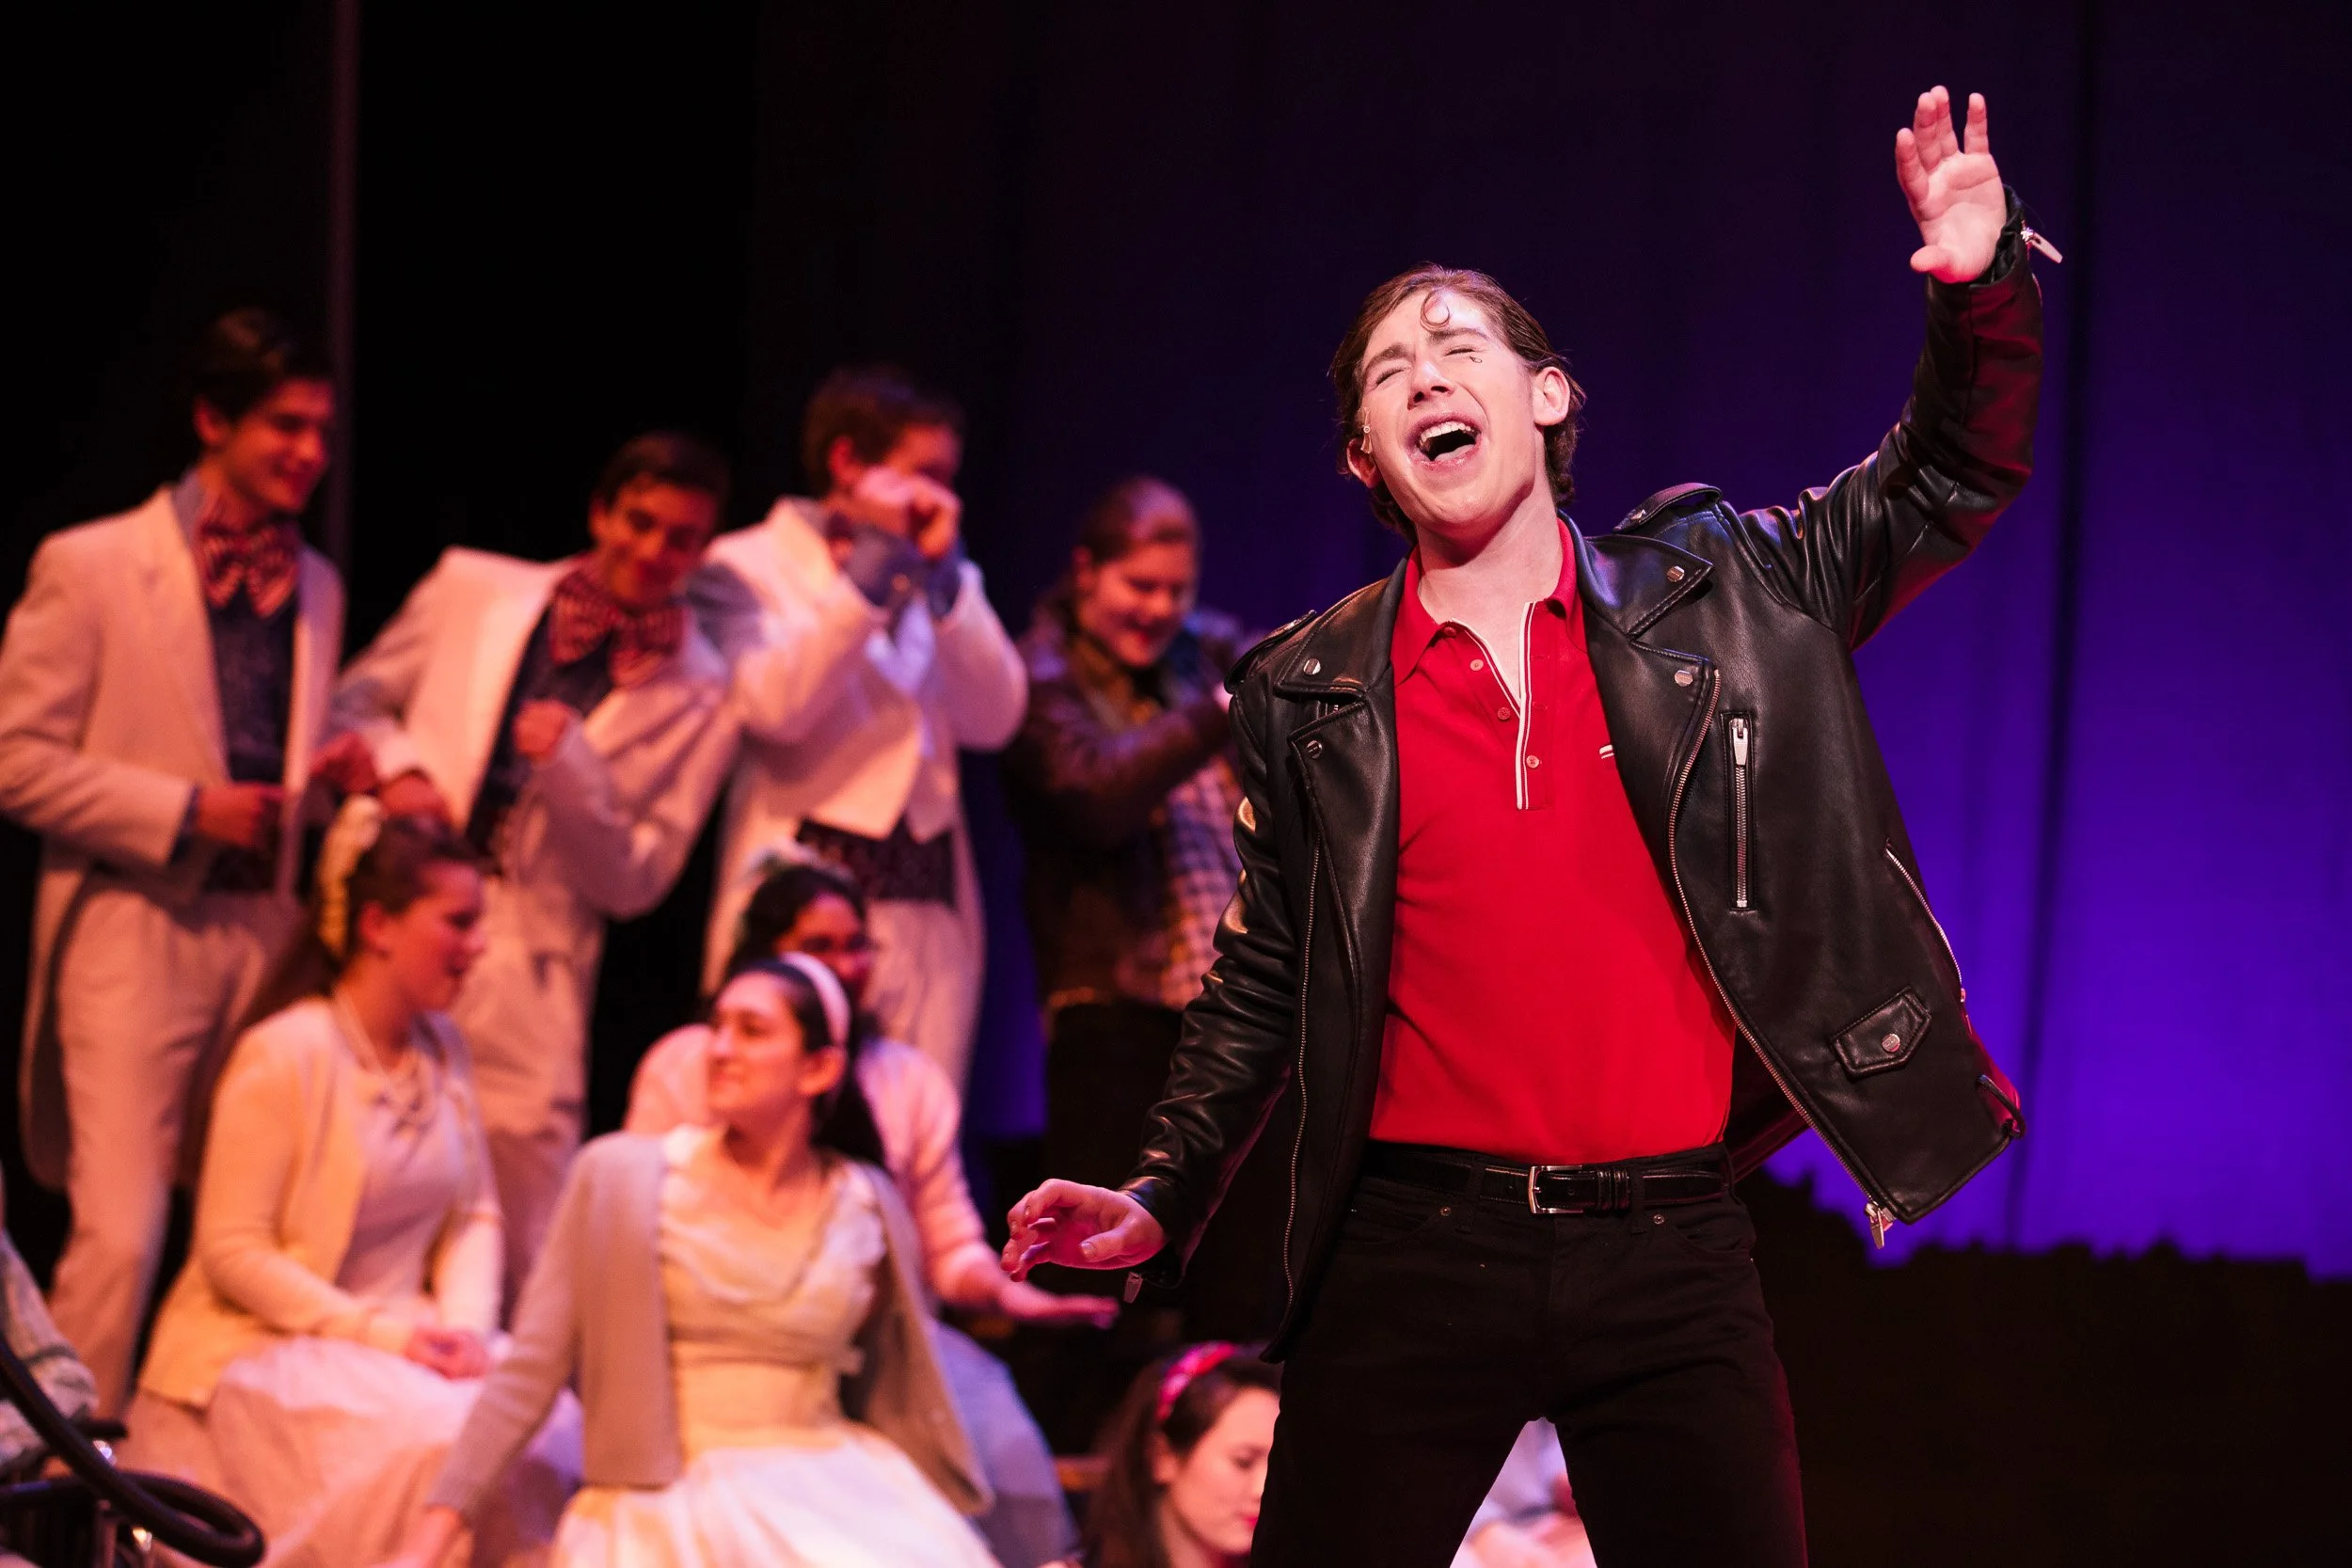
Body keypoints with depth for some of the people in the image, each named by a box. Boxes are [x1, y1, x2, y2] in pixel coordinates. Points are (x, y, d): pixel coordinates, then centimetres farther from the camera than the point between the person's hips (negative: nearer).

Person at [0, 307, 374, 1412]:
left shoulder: (314, 586, 15)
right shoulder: (89, 567, -3)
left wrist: (328, 778, 3)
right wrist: (185, 811, -14)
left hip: (268, 933, 6)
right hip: (135, 934, -6)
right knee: (120, 1236, -12)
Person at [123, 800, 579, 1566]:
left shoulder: (442, 1047, 9)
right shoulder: (284, 1054, -13)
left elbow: (476, 1215, 11)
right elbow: (233, 1252, -14)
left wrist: (467, 1324, -9)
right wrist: (380, 1333, -19)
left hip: (401, 1337, 6)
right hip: (263, 1349, -6)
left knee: (552, 1428, -20)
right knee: (436, 1438, -32)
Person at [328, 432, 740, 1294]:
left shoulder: (698, 698, 2)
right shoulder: (472, 590, 8)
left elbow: (635, 881, 1)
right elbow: (358, 699, 18)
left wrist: (570, 769, -15)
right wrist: (397, 766, -4)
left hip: (524, 995, -1)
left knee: (519, 1273, -3)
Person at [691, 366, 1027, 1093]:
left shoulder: (942, 576, 20)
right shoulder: (748, 566, 6)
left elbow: (994, 720, 5)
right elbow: (774, 705, -13)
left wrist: (940, 574, -1)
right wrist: (873, 561, -8)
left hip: (929, 903, 4)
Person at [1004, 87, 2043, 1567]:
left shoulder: (1714, 593, 8)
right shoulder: (1308, 695, 9)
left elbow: (1948, 486, 10)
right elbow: (1267, 981, 14)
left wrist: (1984, 291, -8)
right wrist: (1166, 1199, 4)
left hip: (1673, 1256, 0)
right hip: (1414, 1256, 0)